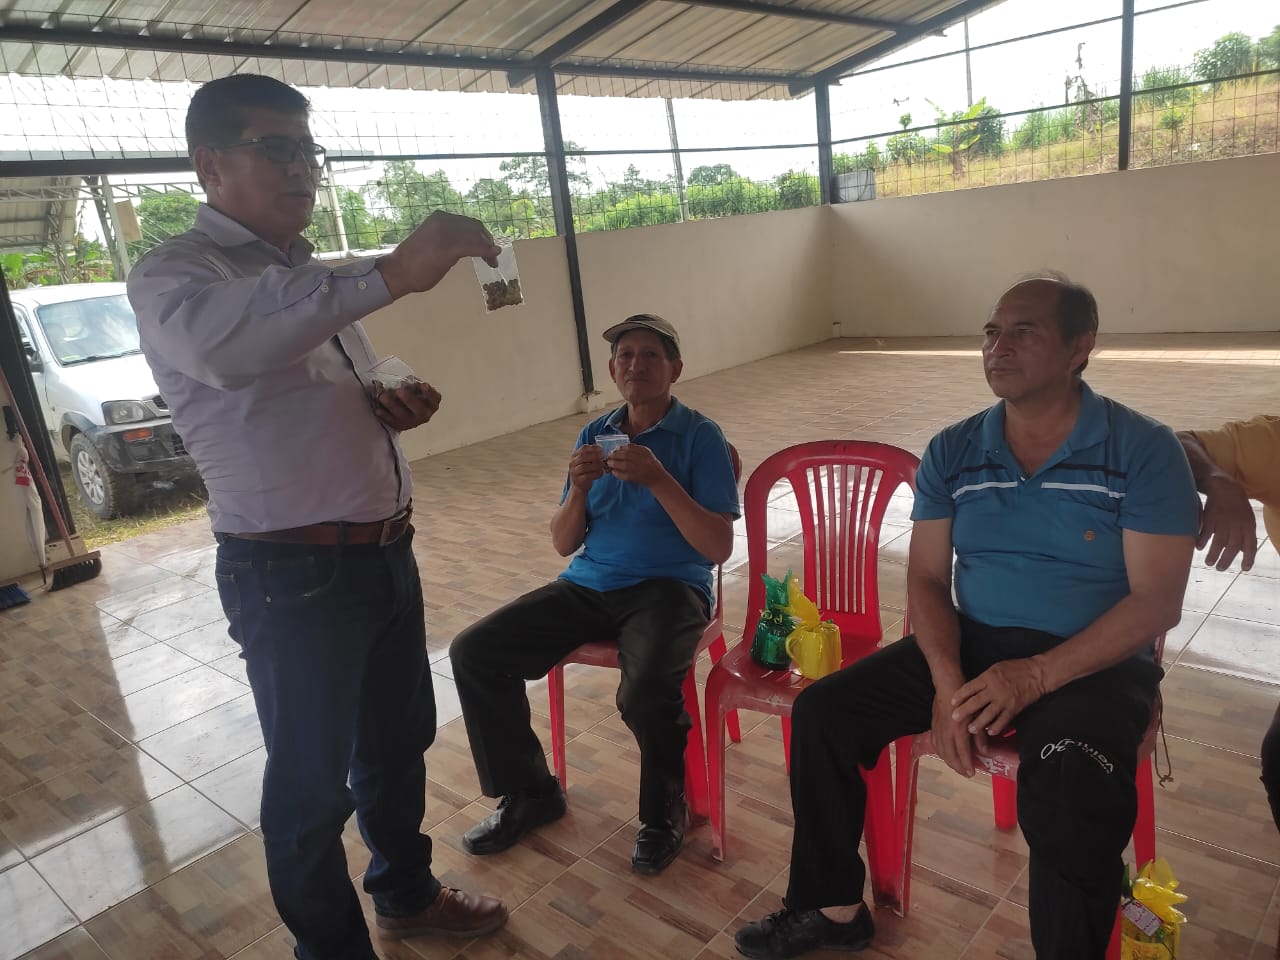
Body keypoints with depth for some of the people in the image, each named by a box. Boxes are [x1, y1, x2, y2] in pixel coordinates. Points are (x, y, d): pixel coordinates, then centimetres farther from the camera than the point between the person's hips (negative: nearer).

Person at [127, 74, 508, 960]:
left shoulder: (311, 278, 14)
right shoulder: (174, 274, -10)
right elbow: (221, 344, -35)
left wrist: (397, 407, 2)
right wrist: (391, 275, -42)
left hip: (386, 551, 8)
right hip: (293, 574, -8)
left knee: (399, 740, 21)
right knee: (312, 779, 9)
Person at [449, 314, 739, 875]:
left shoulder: (700, 437, -3)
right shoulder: (593, 435, 11)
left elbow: (718, 547, -12)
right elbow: (563, 544, 10)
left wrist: (658, 480, -22)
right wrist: (579, 489, -11)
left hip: (667, 587, -5)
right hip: (588, 585, 5)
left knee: (646, 692, -35)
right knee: (472, 653, -10)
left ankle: (664, 814, -2)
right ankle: (528, 794, 10)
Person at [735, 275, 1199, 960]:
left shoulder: (1142, 451, -7)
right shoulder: (952, 453, 4)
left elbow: (1156, 602, -12)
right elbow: (926, 578, 2)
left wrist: (1035, 676, -23)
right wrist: (947, 680, -16)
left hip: (1093, 660, -3)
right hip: (969, 644, 4)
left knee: (1075, 794, -35)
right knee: (821, 711, -11)